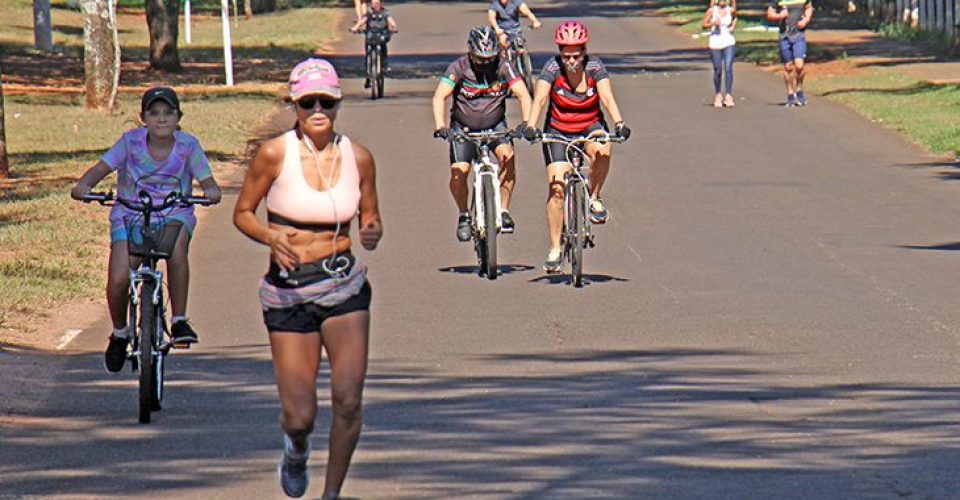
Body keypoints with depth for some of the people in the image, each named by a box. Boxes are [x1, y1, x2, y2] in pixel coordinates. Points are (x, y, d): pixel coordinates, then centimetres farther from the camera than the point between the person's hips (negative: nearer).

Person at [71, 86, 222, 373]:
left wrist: (212, 191, -31)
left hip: (174, 214, 0)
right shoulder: (131, 142, -6)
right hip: (131, 215, 0)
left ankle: (179, 321, -22)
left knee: (176, 245, -38)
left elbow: (206, 180, -7)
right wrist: (83, 185, -31)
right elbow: (102, 167, -11)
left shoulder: (188, 145, -5)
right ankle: (119, 333, 14)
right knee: (118, 280, -19)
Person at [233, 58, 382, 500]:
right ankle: (296, 449, 35)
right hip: (288, 289, -2)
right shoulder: (274, 154, -8)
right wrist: (270, 237, -19)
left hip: (345, 285, 2)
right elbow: (242, 213, 1)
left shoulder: (358, 158, 0)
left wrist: (372, 233, -11)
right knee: (300, 417, -4)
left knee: (348, 400, -14)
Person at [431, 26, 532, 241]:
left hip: (495, 124, 1)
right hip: (463, 128, -1)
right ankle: (464, 215, 7)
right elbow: (439, 96, -27)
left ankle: (504, 211, -14)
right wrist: (440, 126, -43)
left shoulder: (503, 67, -14)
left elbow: (523, 94, -22)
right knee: (458, 172, -18)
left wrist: (526, 123, -39)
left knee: (507, 154, -27)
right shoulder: (458, 68, -18)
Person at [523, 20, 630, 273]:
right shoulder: (552, 68, -16)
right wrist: (530, 125, -44)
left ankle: (594, 198, -9)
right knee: (557, 187, -12)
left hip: (590, 126, 0)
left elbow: (607, 97, -25)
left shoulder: (594, 67, -14)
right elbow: (540, 99, -27)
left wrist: (619, 123, -43)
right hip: (558, 131, 0)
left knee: (602, 151, -36)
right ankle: (554, 249, -1)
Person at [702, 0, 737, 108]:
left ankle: (728, 96, -12)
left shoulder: (731, 10, 2)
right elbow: (704, 25, 0)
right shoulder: (711, 11, -3)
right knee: (718, 70, 3)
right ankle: (717, 95, 23)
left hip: (729, 42, 1)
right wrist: (713, 24, -17)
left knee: (728, 68, -12)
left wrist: (733, 25, 7)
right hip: (715, 43, -1)